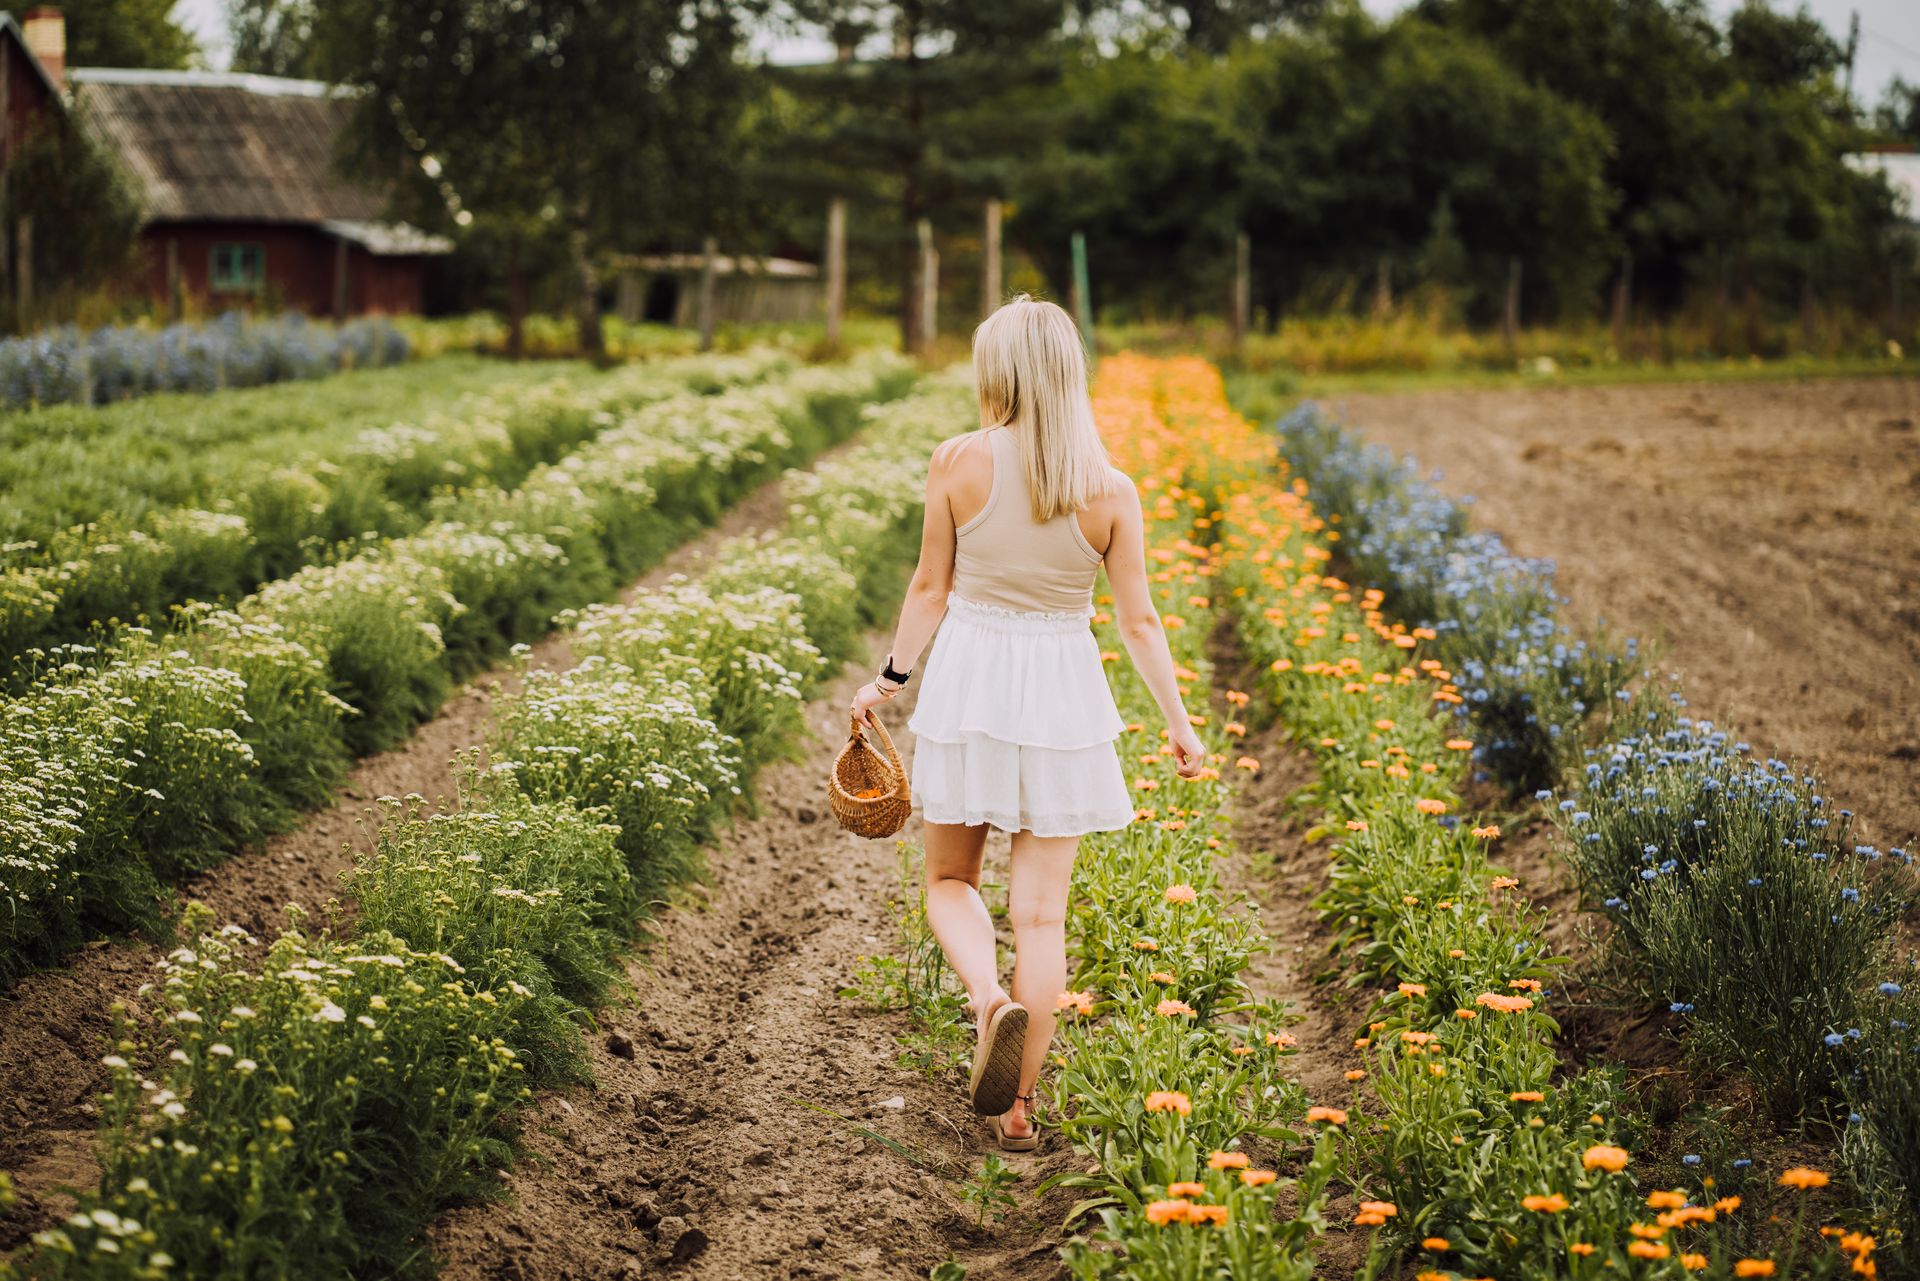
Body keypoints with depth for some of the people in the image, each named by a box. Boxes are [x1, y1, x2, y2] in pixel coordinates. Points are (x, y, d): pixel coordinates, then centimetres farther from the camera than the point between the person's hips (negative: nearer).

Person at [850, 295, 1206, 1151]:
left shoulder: (958, 464, -9)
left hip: (968, 684, 0)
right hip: (1062, 693, 1)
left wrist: (890, 677, 13)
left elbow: (932, 587, -2)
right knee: (1040, 909, 6)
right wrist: (1178, 722, 10)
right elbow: (1138, 620, -2)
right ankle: (1017, 1108, 7)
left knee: (950, 878, 17)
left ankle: (989, 998, -13)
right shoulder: (1111, 492, -6)